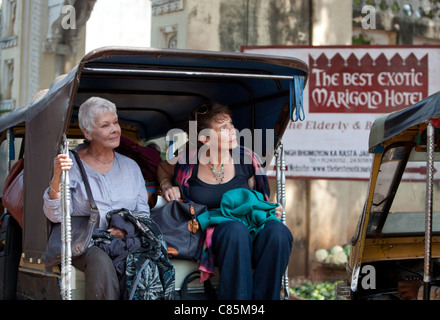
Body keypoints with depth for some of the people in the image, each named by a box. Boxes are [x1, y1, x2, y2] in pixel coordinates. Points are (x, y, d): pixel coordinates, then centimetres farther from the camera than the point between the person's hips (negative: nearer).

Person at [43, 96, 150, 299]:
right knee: (101, 263, -36)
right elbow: (55, 215, -5)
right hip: (85, 243, -2)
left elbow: (143, 212, 16)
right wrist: (57, 177, -21)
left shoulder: (130, 166, 17)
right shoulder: (72, 165, 5)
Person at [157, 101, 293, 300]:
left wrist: (270, 209, 0)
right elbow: (163, 169, 27)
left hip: (250, 226, 3)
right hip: (211, 235, -2)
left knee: (277, 231, -35)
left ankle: (261, 297, -27)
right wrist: (167, 186, 5)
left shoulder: (246, 159, 7)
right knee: (236, 229, -41)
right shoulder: (188, 162, 1)